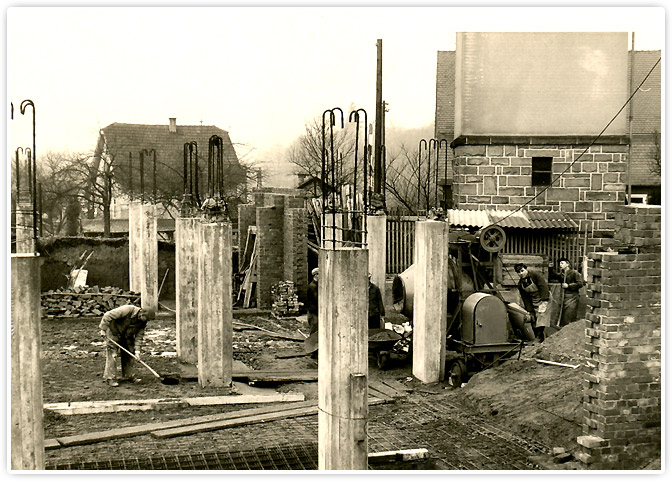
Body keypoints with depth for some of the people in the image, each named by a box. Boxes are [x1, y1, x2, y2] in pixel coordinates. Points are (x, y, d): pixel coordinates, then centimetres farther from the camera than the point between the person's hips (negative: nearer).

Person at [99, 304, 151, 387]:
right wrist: (103, 329, -26)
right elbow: (107, 316, -29)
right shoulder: (127, 310, -33)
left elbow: (139, 336, -10)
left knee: (129, 354, 5)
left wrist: (137, 350, -19)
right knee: (112, 355, -10)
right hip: (113, 331, -6)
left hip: (127, 336, 6)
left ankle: (128, 375, 18)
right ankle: (110, 378, -5)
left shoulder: (143, 322, -12)